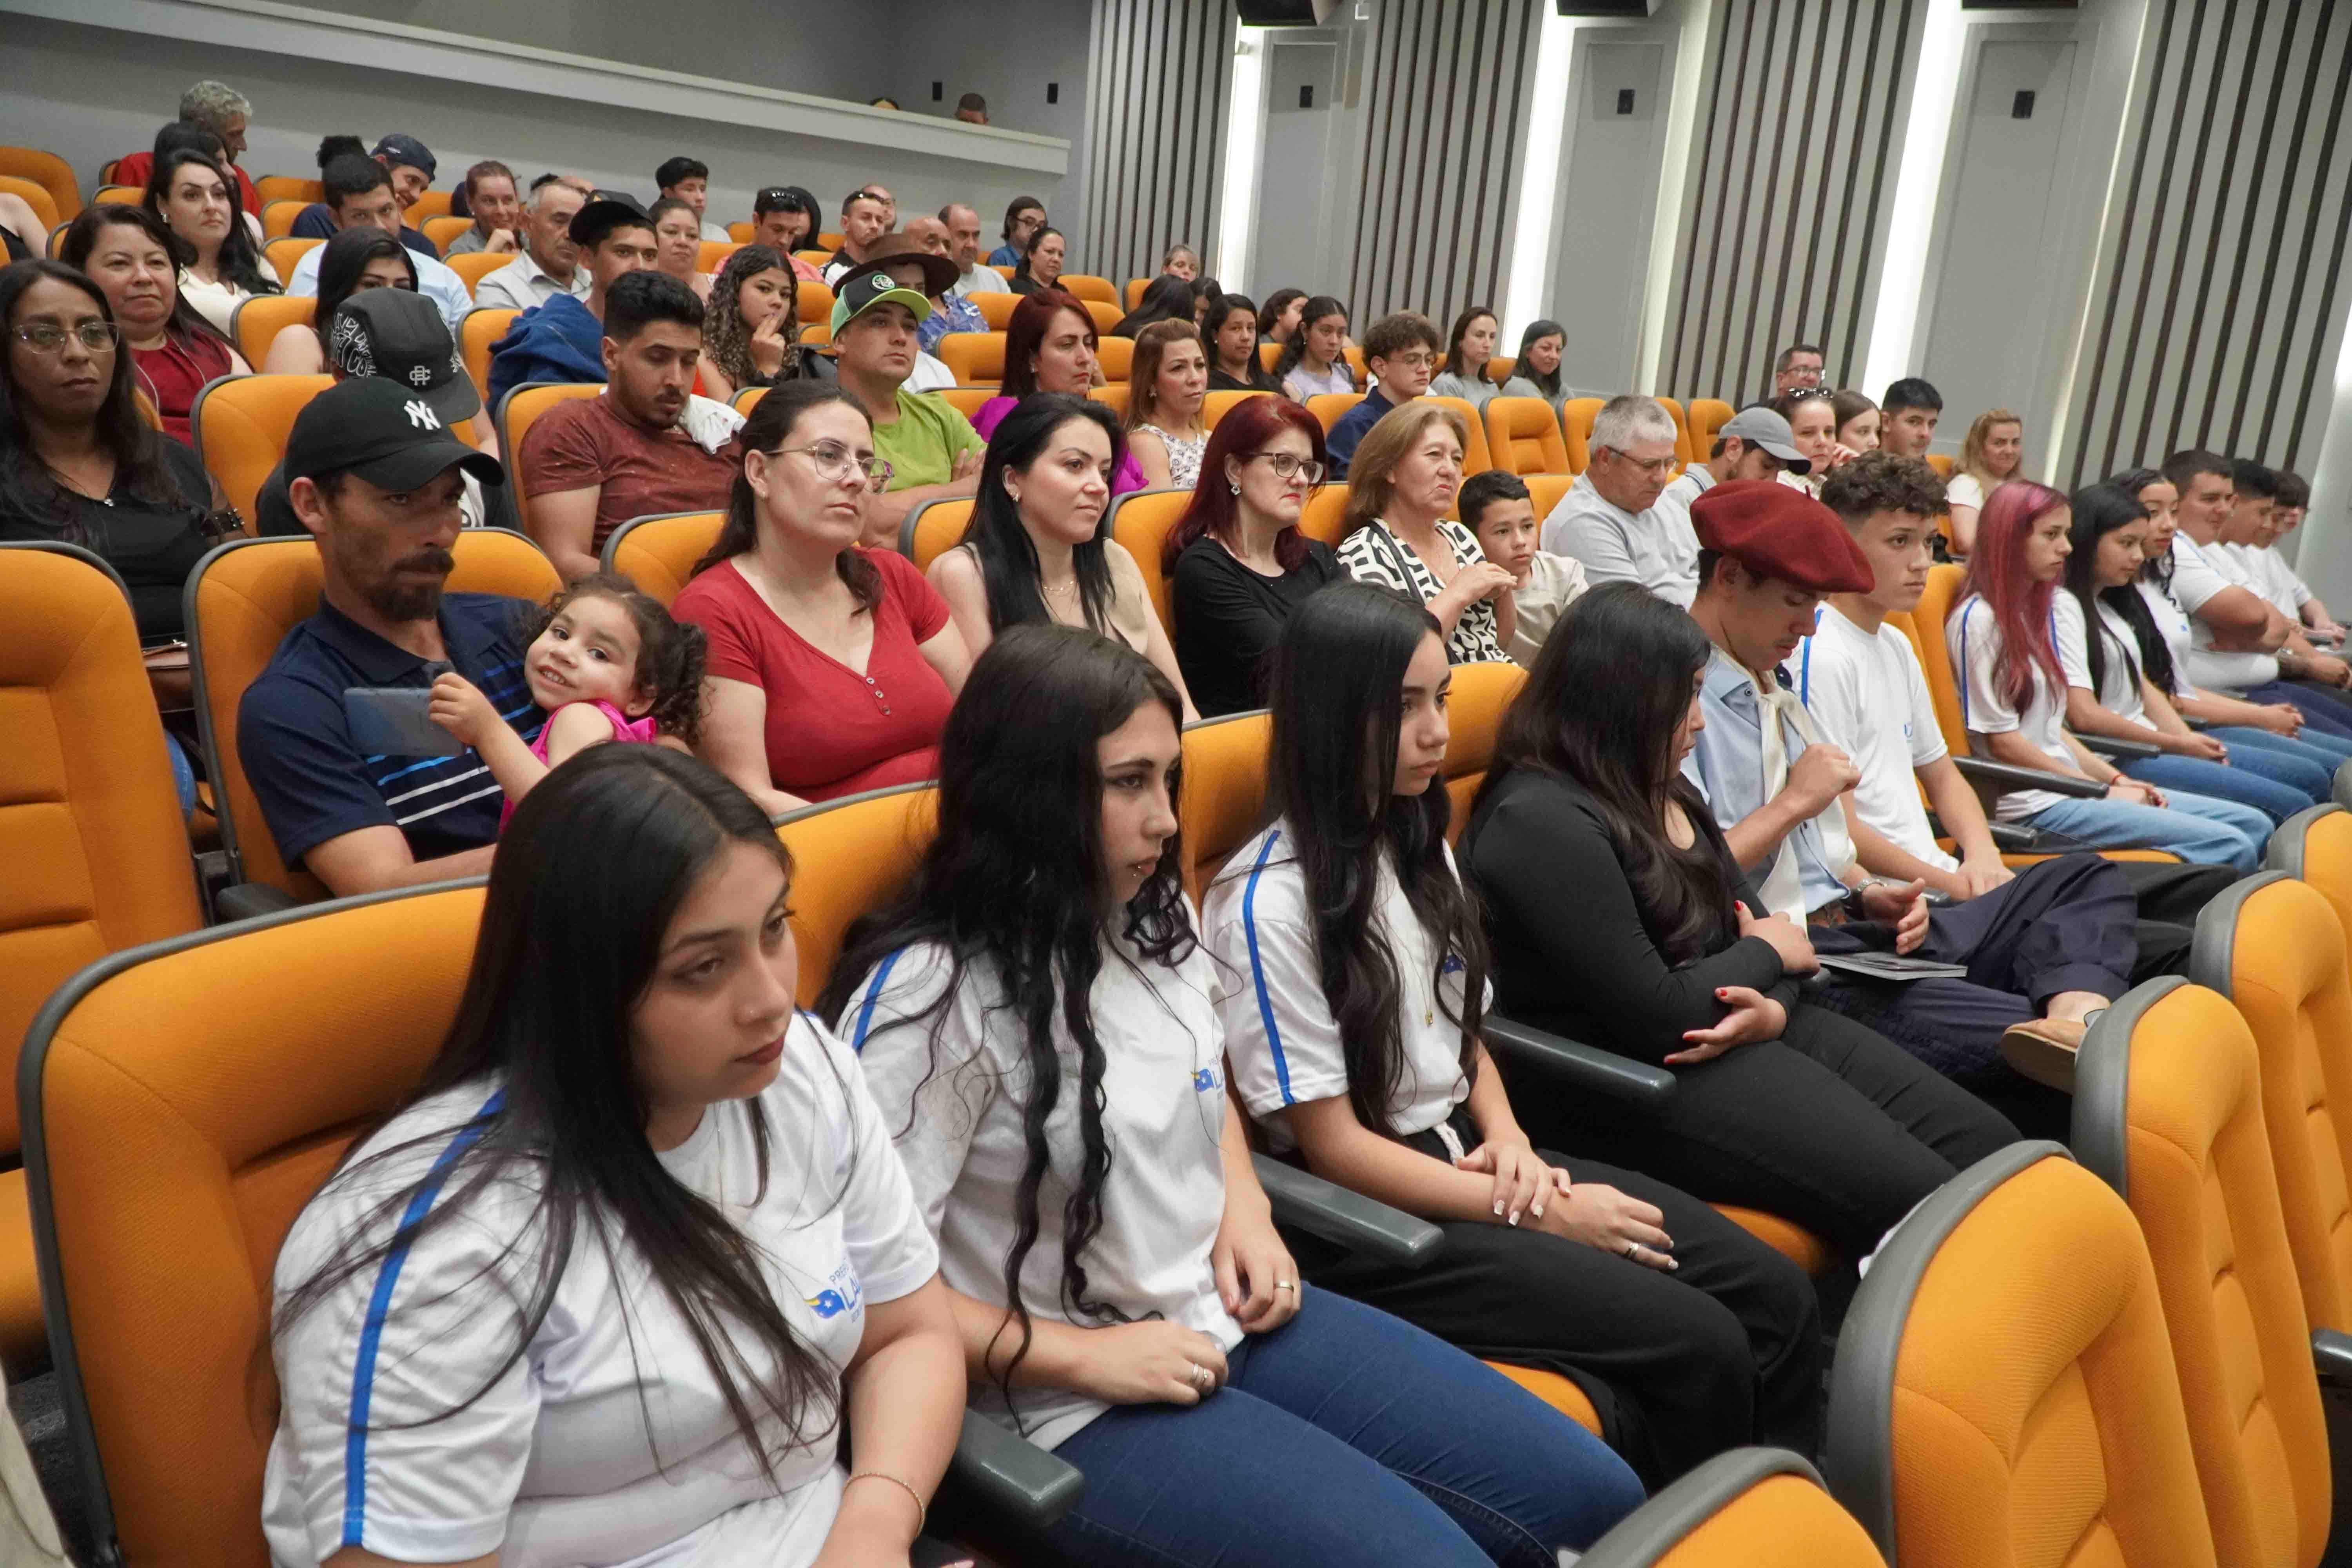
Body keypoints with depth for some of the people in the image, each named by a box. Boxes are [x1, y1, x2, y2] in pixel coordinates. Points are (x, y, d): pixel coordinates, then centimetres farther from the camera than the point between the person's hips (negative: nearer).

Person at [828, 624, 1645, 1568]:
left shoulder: (1153, 919, 3)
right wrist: (1082, 1355, -18)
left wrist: (1245, 1207, 4)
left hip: (1233, 1317, 7)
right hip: (1077, 1411, -7)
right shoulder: (931, 995, -21)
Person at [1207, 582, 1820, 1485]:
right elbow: (1331, 1145, -16)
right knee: (1700, 1347, -16)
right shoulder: (1269, 903, -18)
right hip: (1366, 1218, -8)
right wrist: (1536, 1212, -13)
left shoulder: (1418, 844, 7)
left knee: (1778, 1299, -5)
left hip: (1466, 1156, 8)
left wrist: (1509, 1142, -4)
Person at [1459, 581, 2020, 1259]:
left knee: (1986, 1144, 0)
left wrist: (1773, 1008, -12)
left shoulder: (1664, 791, 12)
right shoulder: (1540, 822, -19)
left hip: (1743, 1030, 10)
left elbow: (1754, 919, 12)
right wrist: (1767, 955, -4)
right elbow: (1655, 1018, -22)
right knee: (1917, 1200, -18)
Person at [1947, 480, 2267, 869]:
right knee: (2231, 848, -17)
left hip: (2070, 785, 9)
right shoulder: (1978, 619, -11)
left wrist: (2116, 779, 5)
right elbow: (2002, 740, -14)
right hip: (2032, 803, -9)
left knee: (2254, 825, 1)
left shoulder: (2036, 611, 18)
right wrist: (2103, 791, -8)